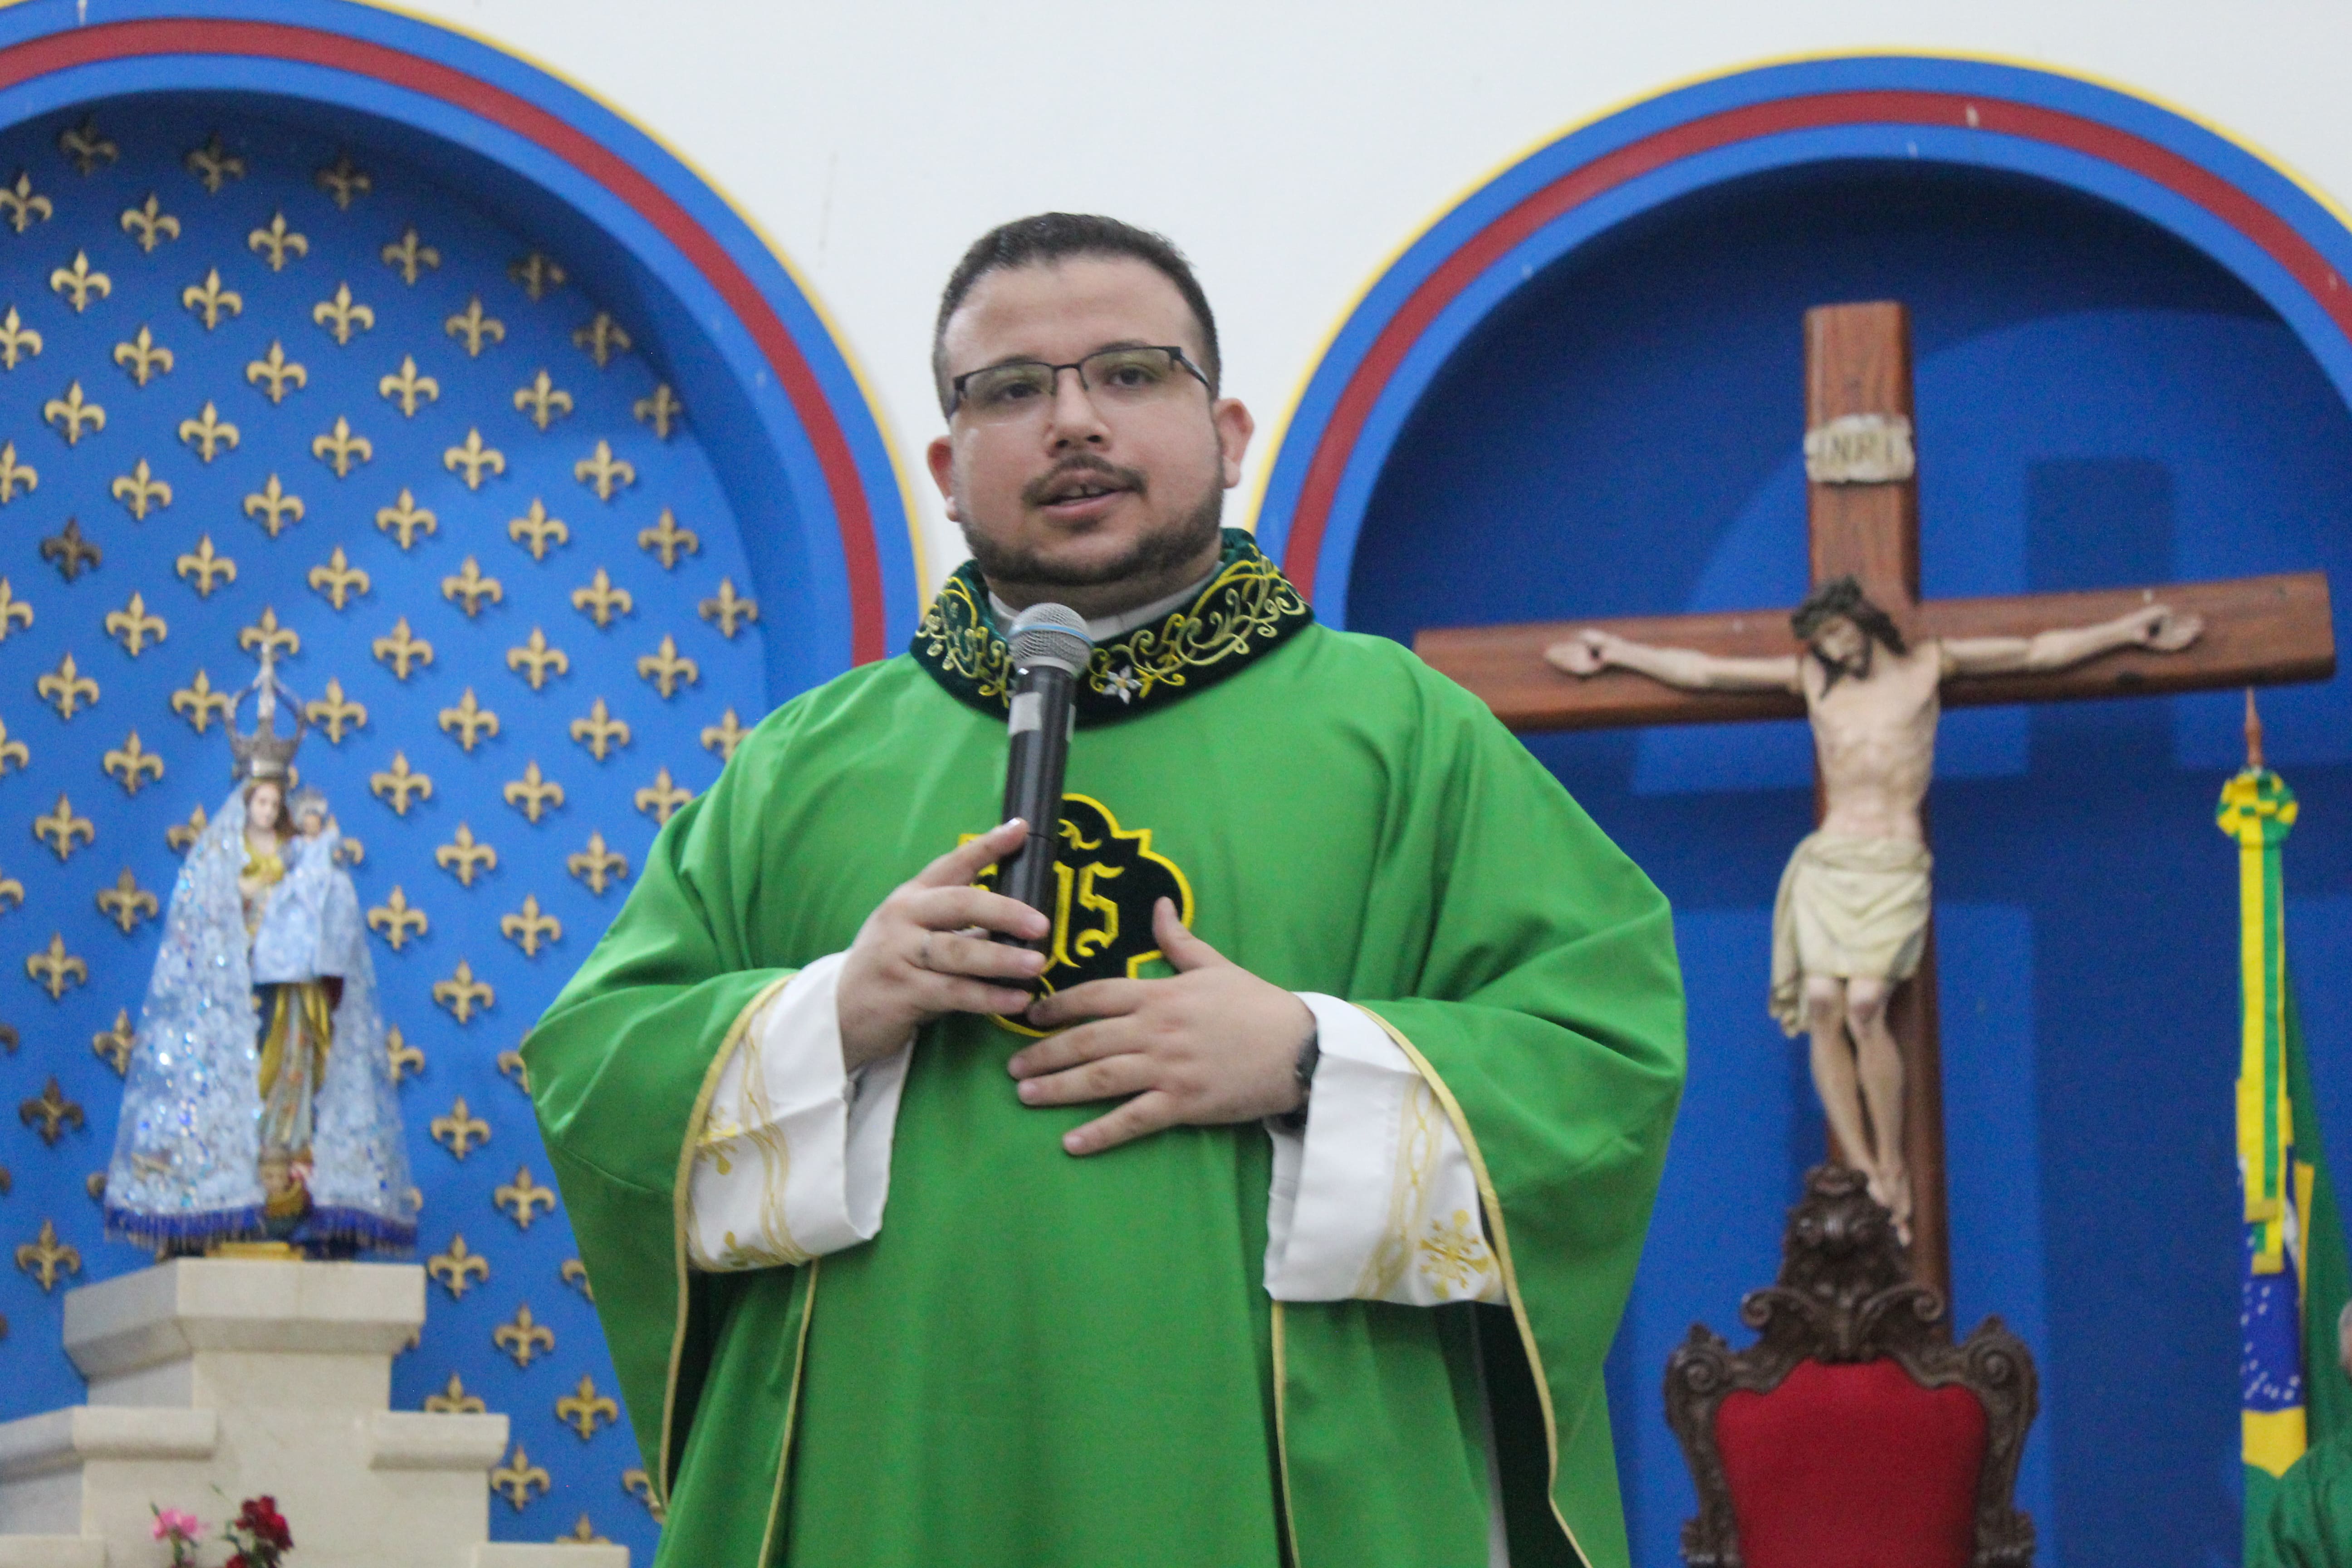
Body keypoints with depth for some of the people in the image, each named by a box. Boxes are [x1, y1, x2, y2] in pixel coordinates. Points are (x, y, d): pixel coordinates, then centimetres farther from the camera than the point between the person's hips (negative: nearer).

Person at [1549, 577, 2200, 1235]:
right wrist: (1613, 653, 21)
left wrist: (2128, 631, 12)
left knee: (1864, 1005, -21)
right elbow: (1701, 671, 19)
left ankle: (1893, 1166, -8)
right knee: (1823, 1008, -15)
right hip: (1826, 865, 3)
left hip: (1895, 867, -3)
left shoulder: (1928, 664, 11)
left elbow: (2041, 651, 15)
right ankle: (1866, 1178, -10)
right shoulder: (1811, 678, 16)